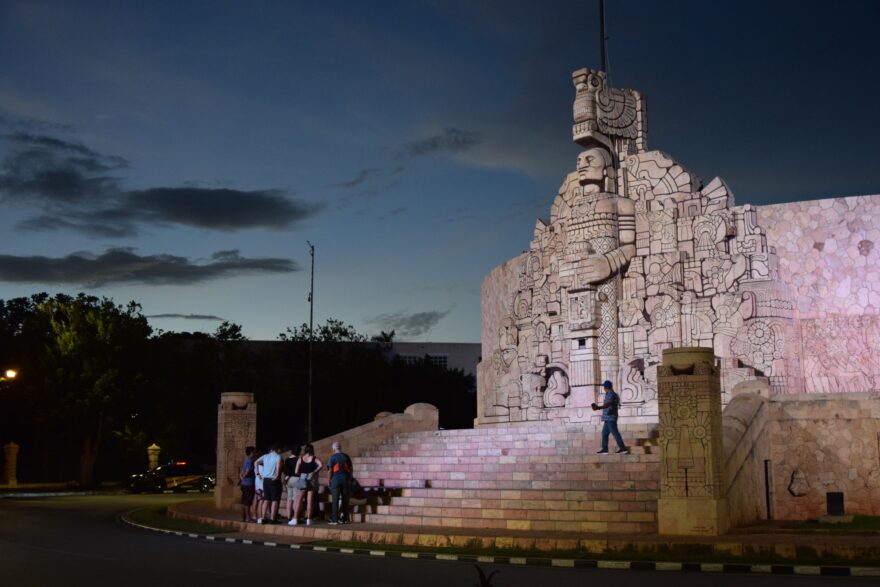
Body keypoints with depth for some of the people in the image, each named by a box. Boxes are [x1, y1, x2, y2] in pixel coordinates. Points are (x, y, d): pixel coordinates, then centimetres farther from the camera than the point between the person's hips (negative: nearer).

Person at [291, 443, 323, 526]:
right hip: (312, 479, 0)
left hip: (302, 479, 0)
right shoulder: (315, 458, 2)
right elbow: (321, 465, -16)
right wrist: (315, 472, -5)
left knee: (298, 500, 4)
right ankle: (308, 519, 3)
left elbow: (296, 472, -2)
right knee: (310, 500, 4)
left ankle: (295, 519, 0)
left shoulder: (300, 459, 4)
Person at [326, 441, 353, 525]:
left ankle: (335, 519, -5)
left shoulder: (332, 457, -4)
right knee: (345, 499, 11)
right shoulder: (346, 457, 7)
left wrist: (328, 481, 3)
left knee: (335, 500, -1)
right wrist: (349, 479, 17)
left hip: (335, 479, -3)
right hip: (345, 479, 3)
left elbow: (329, 471, -6)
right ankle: (345, 519, 13)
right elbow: (350, 469, 9)